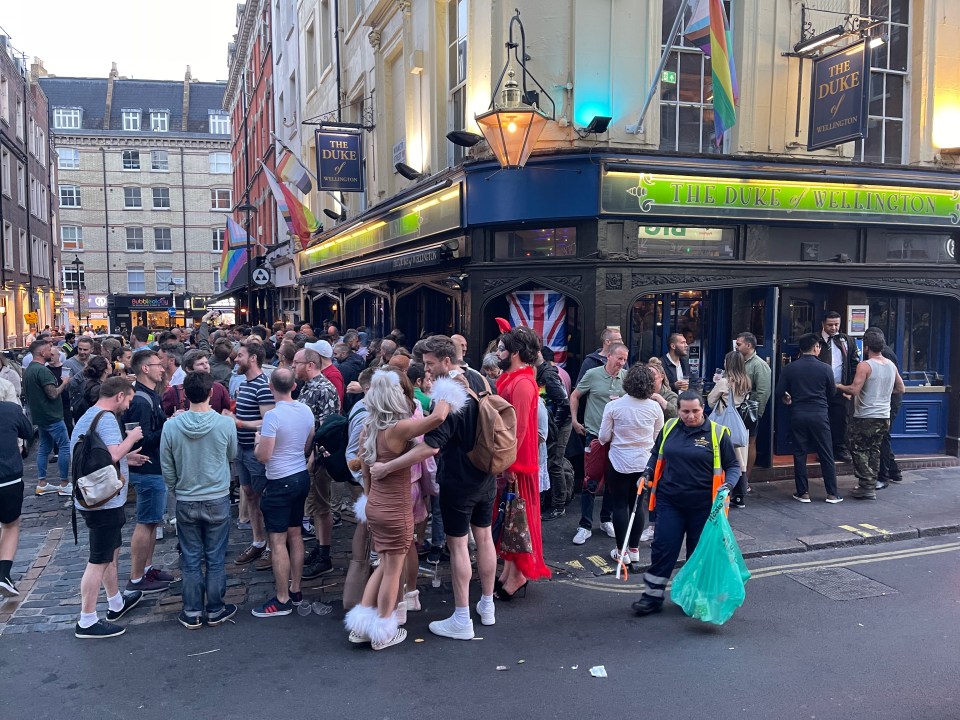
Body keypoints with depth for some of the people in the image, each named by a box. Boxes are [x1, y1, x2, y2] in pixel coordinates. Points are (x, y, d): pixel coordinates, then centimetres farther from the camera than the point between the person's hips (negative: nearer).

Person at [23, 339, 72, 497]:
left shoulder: (29, 370, 12)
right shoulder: (42, 370, -20)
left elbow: (26, 393, 22)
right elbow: (53, 394, -24)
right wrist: (64, 383, -8)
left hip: (40, 415, 10)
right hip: (52, 416, -10)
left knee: (45, 447, 14)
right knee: (65, 447, -4)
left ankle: (41, 484, 17)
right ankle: (64, 485, -2)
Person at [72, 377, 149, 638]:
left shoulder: (88, 416, 14)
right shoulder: (106, 418, -19)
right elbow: (113, 454, -32)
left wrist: (126, 458, 16)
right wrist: (132, 438, -15)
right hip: (104, 501, -11)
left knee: (111, 552, 23)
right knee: (99, 561, -3)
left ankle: (116, 603, 37)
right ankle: (86, 622, 4)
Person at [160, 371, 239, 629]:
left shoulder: (171, 426, -11)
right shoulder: (225, 424, -15)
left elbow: (167, 468, -1)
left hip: (186, 501, 1)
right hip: (218, 500, -1)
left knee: (190, 560, 12)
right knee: (215, 559, 11)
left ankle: (192, 613, 21)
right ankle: (215, 610, 21)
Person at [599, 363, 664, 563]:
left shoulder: (613, 406, -13)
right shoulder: (655, 407, -6)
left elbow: (604, 437, -6)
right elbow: (658, 437, 7)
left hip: (620, 462, -2)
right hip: (645, 462, 3)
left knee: (620, 506, 6)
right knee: (637, 505, 13)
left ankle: (622, 551, 10)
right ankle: (634, 549, 19)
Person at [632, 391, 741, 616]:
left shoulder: (717, 433, -5)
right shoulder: (669, 428, 3)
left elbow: (733, 465, 2)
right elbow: (657, 455, 19)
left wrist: (728, 484, -16)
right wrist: (648, 473, 4)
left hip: (703, 505, -2)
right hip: (670, 502, 2)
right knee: (663, 548, 1)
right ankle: (652, 596, 12)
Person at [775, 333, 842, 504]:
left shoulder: (789, 368, -2)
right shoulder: (824, 368, -5)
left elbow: (780, 392, -1)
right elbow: (832, 392, 6)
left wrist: (787, 398, 21)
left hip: (797, 415, 1)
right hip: (819, 414, -1)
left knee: (800, 454, 8)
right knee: (826, 455, 7)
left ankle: (803, 493, 10)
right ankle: (832, 493, 11)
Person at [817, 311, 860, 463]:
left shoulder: (847, 341, 10)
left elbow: (855, 364, 10)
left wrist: (850, 386, 1)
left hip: (841, 389, 2)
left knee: (841, 421, 4)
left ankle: (840, 449, 14)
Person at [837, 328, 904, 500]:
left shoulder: (865, 365, -16)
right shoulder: (892, 365, 6)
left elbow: (854, 390, -22)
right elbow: (900, 389, 16)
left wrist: (840, 387, -4)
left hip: (865, 417, -7)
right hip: (884, 417, 7)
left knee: (859, 450, 4)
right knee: (874, 451, 15)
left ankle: (866, 487, 0)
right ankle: (872, 486, 19)